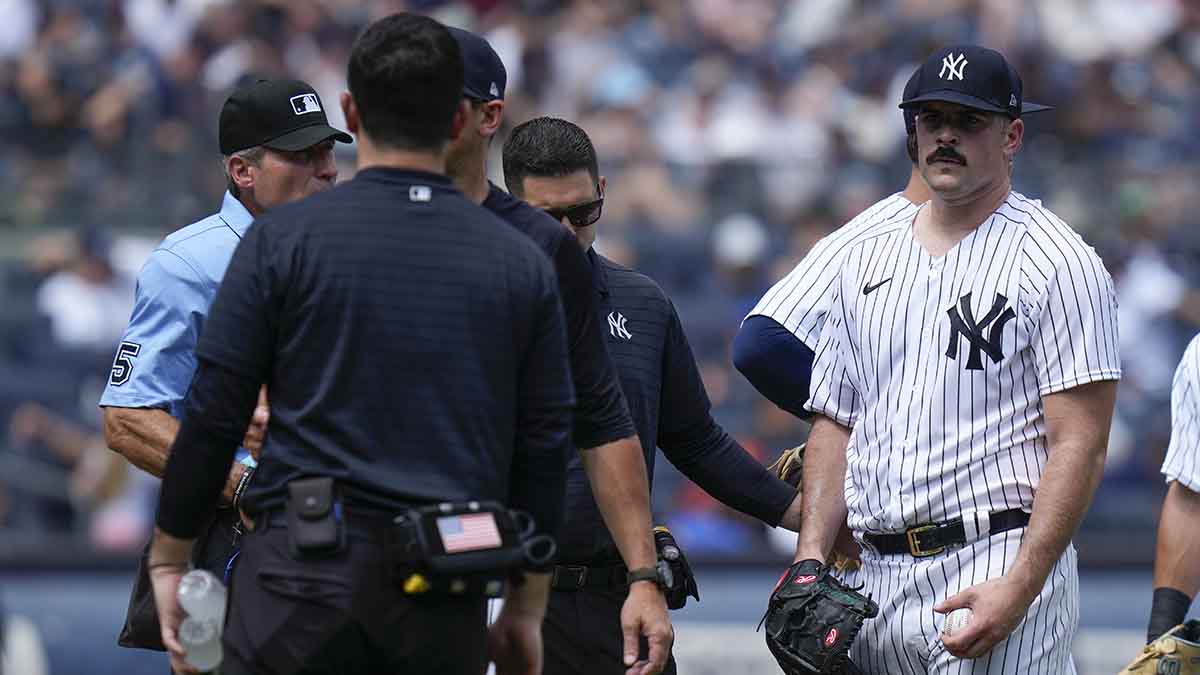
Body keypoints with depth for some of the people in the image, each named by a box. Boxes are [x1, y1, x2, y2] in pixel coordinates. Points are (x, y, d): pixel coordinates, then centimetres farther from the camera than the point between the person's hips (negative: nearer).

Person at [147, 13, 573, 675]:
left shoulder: (284, 237, 0)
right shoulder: (521, 265, 8)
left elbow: (213, 416, 0)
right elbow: (544, 452, 11)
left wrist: (168, 560, 12)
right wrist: (525, 613, 19)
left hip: (307, 573, -3)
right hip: (446, 598, 3)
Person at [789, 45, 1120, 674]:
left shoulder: (1057, 261, -3)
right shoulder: (868, 260, 17)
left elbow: (1079, 444, -10)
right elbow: (835, 424, 19)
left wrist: (1020, 588, -20)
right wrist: (810, 559, 4)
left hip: (997, 568, -6)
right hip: (872, 575, 6)